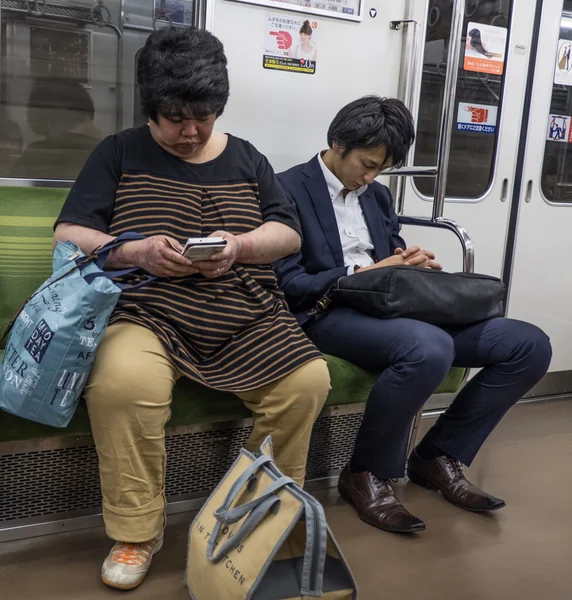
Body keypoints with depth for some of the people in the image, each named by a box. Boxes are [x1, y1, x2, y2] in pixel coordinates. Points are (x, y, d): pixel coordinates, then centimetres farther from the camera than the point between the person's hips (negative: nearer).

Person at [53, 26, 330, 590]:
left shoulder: (245, 158, 18)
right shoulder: (120, 153, 10)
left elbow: (289, 232, 11)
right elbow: (69, 236, 3)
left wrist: (239, 247, -11)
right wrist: (135, 252, -17)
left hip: (248, 322, 3)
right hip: (149, 317, -2)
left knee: (308, 381, -21)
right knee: (121, 384, -34)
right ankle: (136, 533, -9)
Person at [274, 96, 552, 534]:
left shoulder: (378, 195, 21)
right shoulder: (289, 190, -1)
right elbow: (288, 283, -10)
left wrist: (413, 264, -2)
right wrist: (364, 273, -15)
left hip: (390, 308, 8)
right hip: (330, 314, -7)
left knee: (530, 345, -7)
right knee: (430, 348, -39)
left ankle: (439, 455, 6)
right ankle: (368, 475, -13)